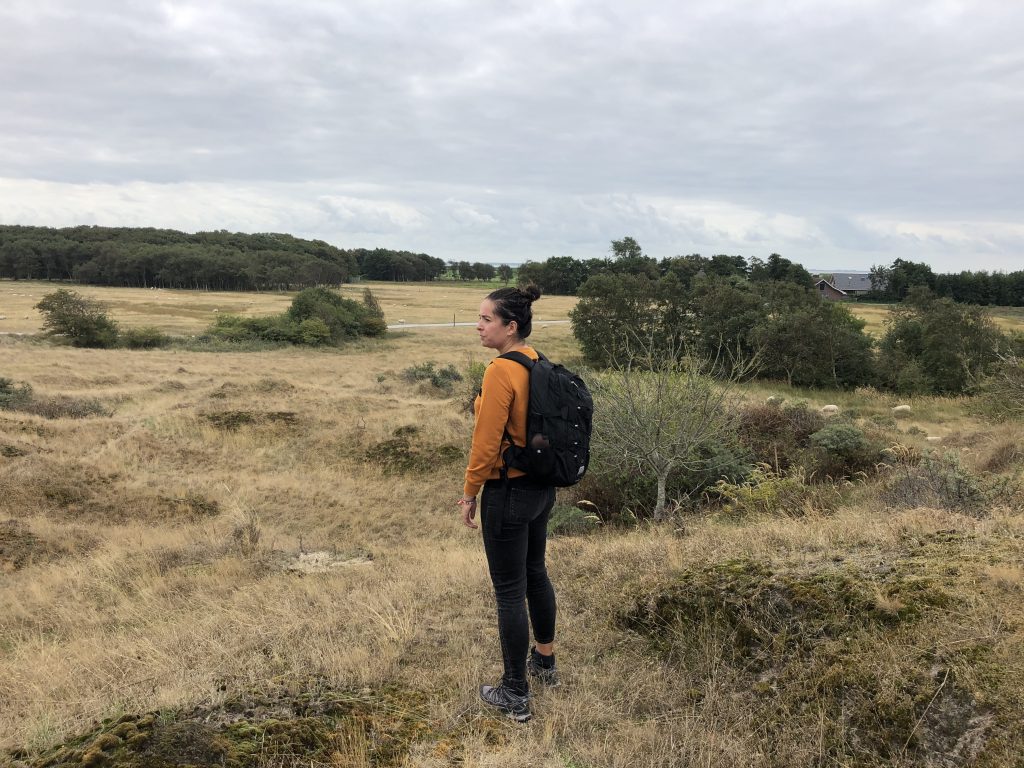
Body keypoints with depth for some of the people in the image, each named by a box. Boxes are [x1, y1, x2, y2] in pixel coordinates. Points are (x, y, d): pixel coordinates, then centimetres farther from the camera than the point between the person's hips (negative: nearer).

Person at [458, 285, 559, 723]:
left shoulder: (501, 370, -22)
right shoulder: (537, 362, 4)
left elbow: (486, 441, -20)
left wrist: (470, 492, -8)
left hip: (509, 491, -9)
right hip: (543, 486, 9)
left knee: (509, 591, 2)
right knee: (535, 572, 24)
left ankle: (515, 696, 14)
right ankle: (545, 662, 42)